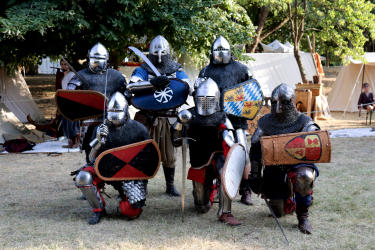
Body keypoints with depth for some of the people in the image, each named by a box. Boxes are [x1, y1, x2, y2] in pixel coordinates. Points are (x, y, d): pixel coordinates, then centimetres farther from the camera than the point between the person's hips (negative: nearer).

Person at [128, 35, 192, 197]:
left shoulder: (176, 70, 10)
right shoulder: (143, 70, 3)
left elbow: (188, 88, 0)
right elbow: (131, 85, -15)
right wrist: (152, 82, -29)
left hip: (168, 119, 2)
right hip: (147, 119, -1)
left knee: (168, 154, 8)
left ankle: (170, 185, 21)